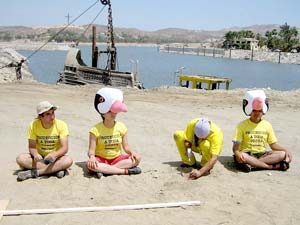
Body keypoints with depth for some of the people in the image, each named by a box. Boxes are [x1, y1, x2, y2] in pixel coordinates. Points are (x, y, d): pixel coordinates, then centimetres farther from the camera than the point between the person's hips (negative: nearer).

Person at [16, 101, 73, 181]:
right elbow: (32, 147, -8)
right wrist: (36, 154, -32)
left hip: (55, 158, -1)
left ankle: (34, 172, -28)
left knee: (68, 160, -33)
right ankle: (56, 169, -25)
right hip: (39, 158, 2)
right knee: (20, 158, -27)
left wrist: (55, 154, -38)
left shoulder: (61, 125, -13)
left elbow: (64, 148, -17)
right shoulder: (34, 125, -9)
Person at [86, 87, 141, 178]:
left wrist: (132, 152, -19)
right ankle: (126, 171, -30)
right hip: (101, 159, -3)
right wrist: (92, 157, -35)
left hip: (116, 158, 3)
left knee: (137, 159, -22)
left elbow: (126, 146, 3)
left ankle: (104, 170, -26)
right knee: (90, 164, -36)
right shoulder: (96, 129, -9)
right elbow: (91, 150, -12)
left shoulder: (121, 126, 0)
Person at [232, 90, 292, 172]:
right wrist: (237, 153, -31)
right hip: (247, 154, -3)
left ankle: (251, 164, -28)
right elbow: (236, 146, -8)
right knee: (241, 157, -38)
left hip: (262, 154, 3)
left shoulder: (267, 125, 9)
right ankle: (273, 166, -26)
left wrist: (285, 150, -9)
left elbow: (273, 145, 10)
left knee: (282, 154, -21)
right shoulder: (242, 125, -2)